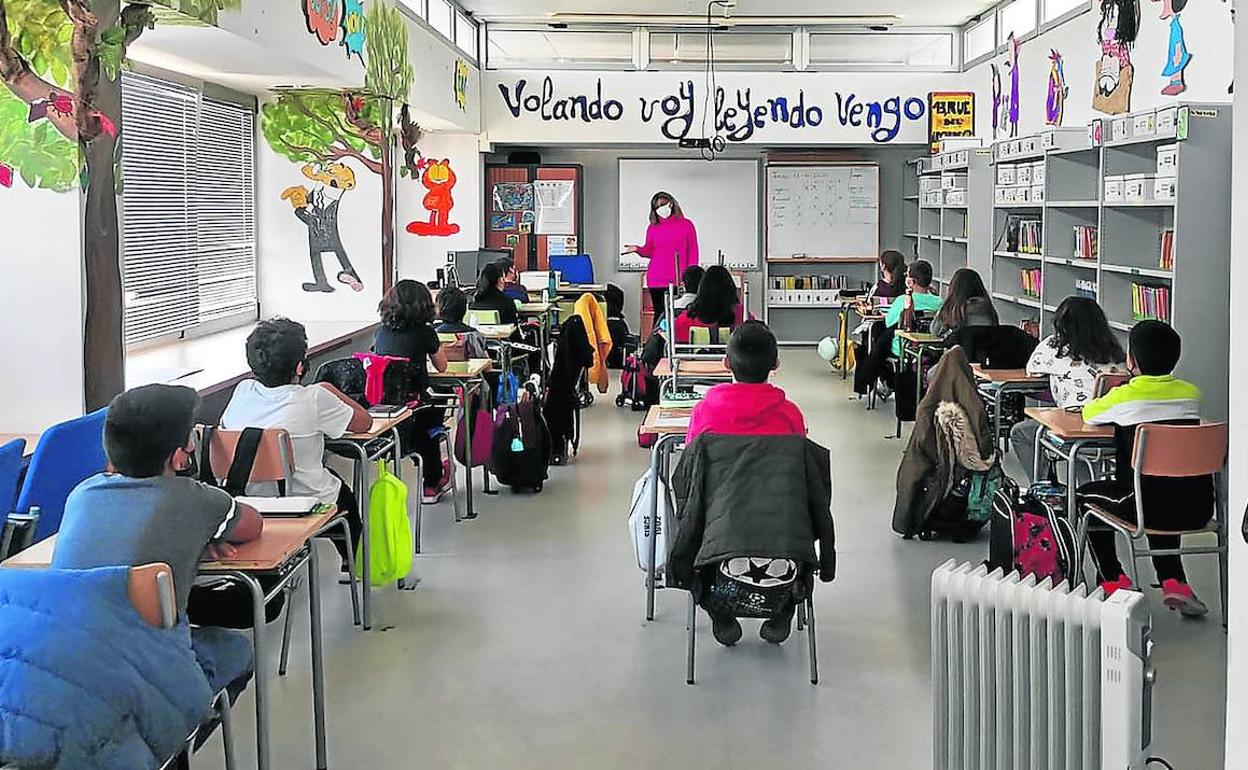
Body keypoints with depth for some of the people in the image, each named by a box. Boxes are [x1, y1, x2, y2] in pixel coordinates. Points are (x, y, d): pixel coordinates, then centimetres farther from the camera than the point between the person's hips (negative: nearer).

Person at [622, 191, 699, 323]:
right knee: (660, 315, 1)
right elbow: (649, 251, 13)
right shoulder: (653, 228, 9)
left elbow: (693, 252, 6)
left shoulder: (686, 224, 6)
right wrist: (638, 249, -9)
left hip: (679, 280, -1)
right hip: (657, 281, 1)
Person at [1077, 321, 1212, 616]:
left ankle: (1113, 581, 22)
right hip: (1197, 508, 5)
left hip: (1152, 506, -5)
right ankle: (1174, 582, 25)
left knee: (1086, 496, 23)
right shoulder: (1190, 392, 6)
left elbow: (1088, 414, 13)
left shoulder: (1124, 395, -6)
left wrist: (1097, 390, 32)